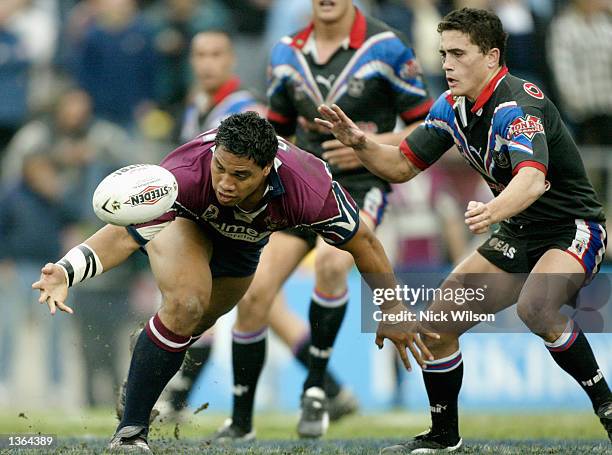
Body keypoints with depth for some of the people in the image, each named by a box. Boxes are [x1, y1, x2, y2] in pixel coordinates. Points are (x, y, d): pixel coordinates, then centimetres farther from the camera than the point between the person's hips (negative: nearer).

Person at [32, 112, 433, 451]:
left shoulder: (310, 190, -41)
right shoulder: (185, 175, -46)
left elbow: (363, 242, -24)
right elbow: (124, 234, -45)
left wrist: (393, 312, -14)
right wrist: (66, 272, -63)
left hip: (243, 240, 4)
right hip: (185, 220, -3)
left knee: (200, 323, 22)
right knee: (186, 305, -29)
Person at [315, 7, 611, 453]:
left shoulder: (518, 105, -27)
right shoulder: (452, 107, 0)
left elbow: (533, 179, -44)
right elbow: (402, 165, 8)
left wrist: (493, 212, -64)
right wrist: (359, 143, -12)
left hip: (573, 229, -8)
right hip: (518, 234, 8)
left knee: (534, 307, -37)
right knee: (437, 327, 0)